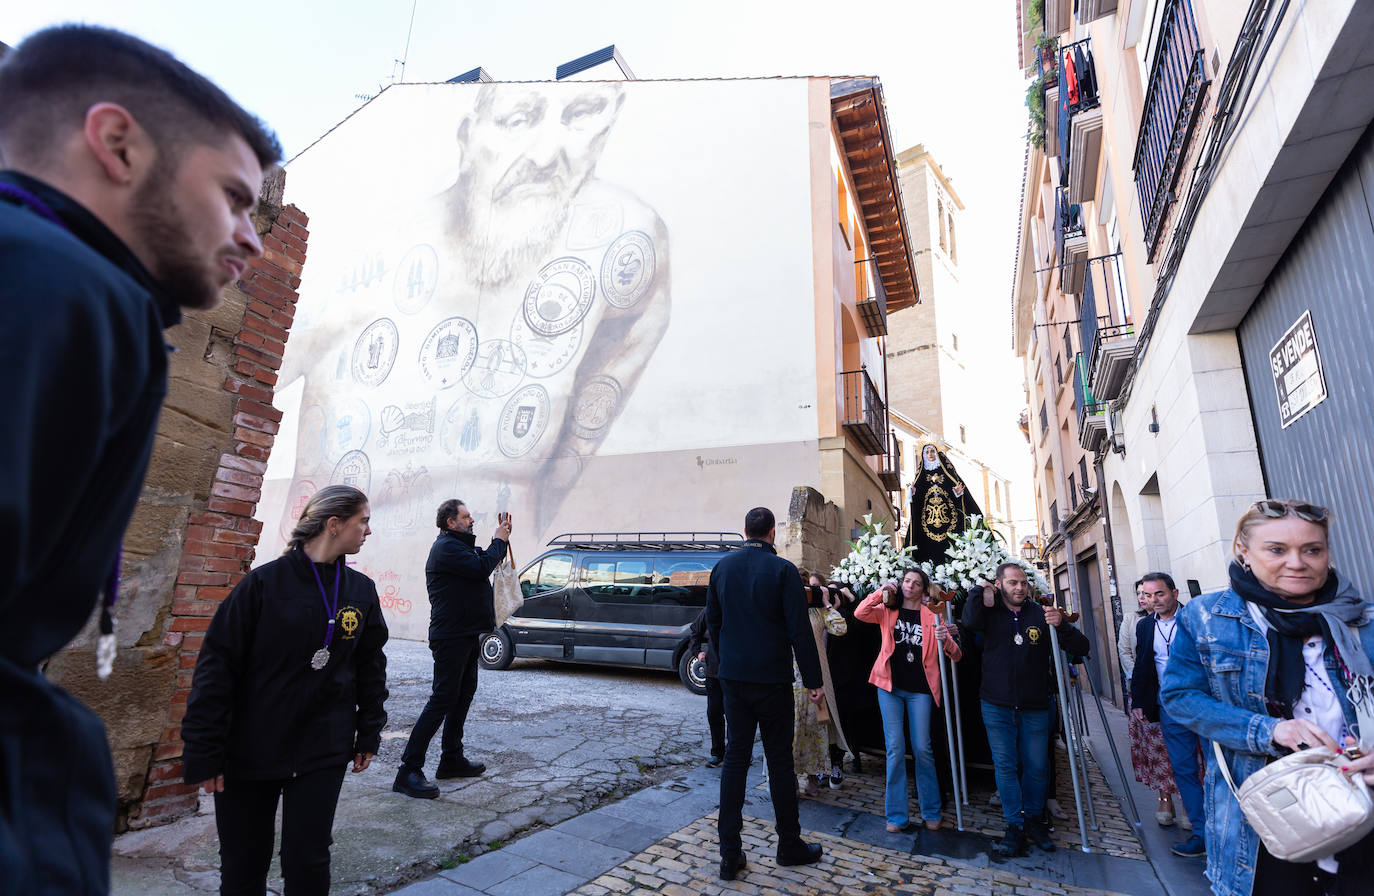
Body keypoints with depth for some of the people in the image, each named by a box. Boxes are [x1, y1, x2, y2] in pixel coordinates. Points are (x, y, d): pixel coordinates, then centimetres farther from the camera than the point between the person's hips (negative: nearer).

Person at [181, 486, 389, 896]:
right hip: (249, 753, -2)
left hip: (322, 756, 2)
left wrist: (369, 735, 9)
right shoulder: (265, 583, -12)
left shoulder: (361, 591, 0)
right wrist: (203, 754, -9)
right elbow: (217, 668, -10)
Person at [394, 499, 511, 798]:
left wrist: (501, 538, 8)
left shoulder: (460, 546, 18)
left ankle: (451, 759, 27)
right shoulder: (446, 547, -15)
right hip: (451, 636, -11)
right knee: (442, 700, -9)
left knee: (463, 695, 16)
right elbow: (481, 568, -23)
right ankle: (409, 771, -3)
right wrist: (499, 540, -10)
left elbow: (486, 560, 21)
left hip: (465, 636, 11)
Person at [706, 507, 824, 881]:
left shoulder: (722, 567, 2)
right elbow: (799, 630, -13)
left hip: (733, 678, 4)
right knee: (779, 759, 9)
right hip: (772, 679, -4)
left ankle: (730, 853, 15)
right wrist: (813, 680, -6)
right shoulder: (783, 570, -13)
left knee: (735, 756, 10)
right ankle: (789, 845, 25)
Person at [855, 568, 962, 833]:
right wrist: (880, 592, -15)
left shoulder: (931, 617, 6)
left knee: (922, 748, 3)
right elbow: (859, 614, -9)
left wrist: (945, 640, -20)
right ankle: (897, 815, 11)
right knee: (895, 749, 0)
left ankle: (931, 812, 21)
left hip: (919, 689, 0)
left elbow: (956, 656, 2)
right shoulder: (887, 611, 7)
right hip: (890, 686, 0)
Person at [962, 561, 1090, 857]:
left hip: (1034, 708, 1)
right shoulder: (991, 612, -5)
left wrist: (1061, 626, -24)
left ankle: (1034, 819, 32)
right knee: (1005, 765, 3)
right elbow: (970, 622, -28)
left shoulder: (1041, 614, -4)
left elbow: (1082, 648, -6)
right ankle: (1015, 825, 16)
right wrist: (978, 590, -21)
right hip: (997, 707, -1)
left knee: (1036, 766, 12)